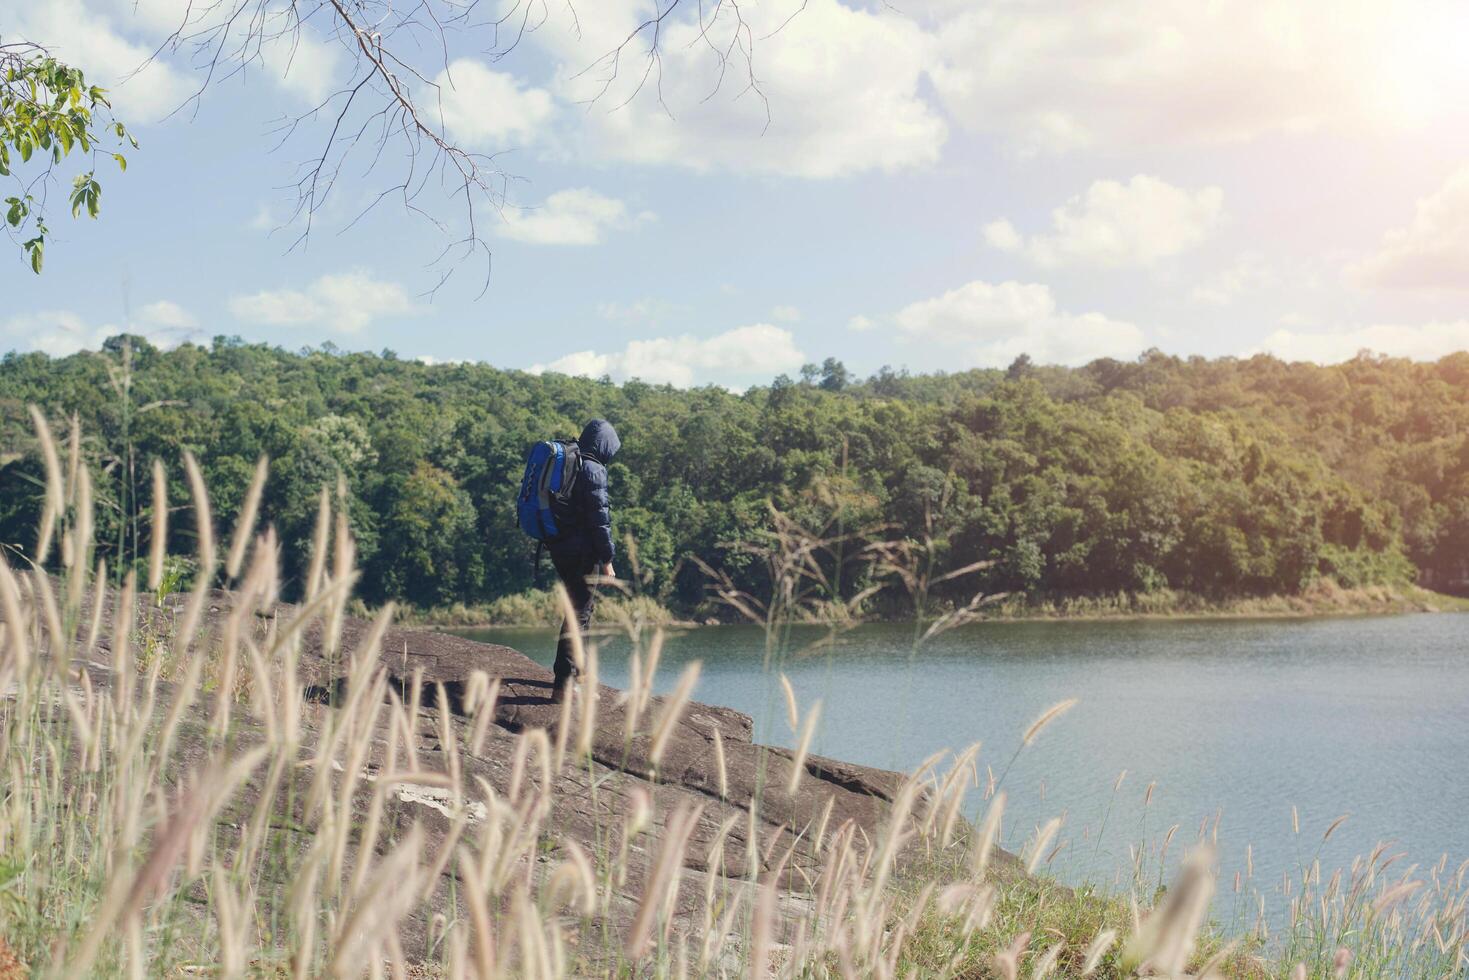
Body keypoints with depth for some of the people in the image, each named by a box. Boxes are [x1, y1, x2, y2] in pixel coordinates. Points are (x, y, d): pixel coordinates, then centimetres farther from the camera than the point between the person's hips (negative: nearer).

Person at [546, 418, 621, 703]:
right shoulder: (593, 470, -14)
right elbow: (599, 517, -17)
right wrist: (607, 559, -12)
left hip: (559, 548, 9)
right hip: (581, 551, -9)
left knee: (583, 604, 25)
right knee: (579, 612, -7)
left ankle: (576, 666, 37)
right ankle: (563, 684, -11)